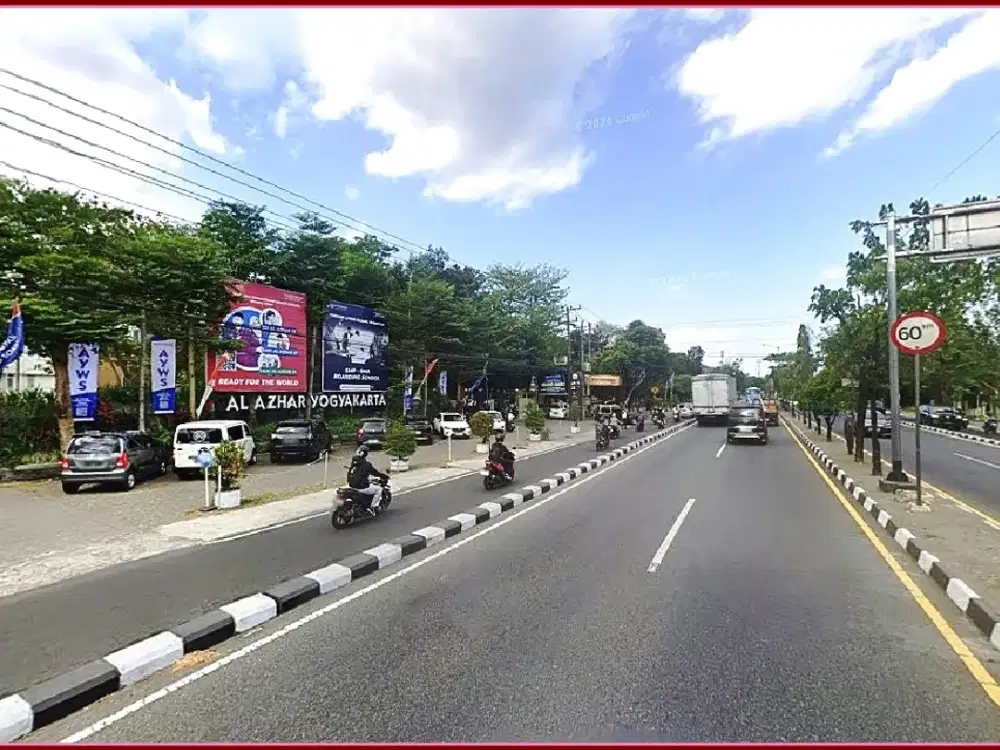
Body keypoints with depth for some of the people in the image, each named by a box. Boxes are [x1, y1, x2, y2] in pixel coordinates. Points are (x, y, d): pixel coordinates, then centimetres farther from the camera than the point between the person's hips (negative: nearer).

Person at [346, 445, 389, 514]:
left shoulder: (353, 462, 8)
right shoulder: (366, 464, -14)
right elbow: (375, 472, -7)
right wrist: (385, 477, 8)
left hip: (352, 486, 8)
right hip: (361, 487, -8)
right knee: (379, 489, 6)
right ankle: (372, 507, 1)